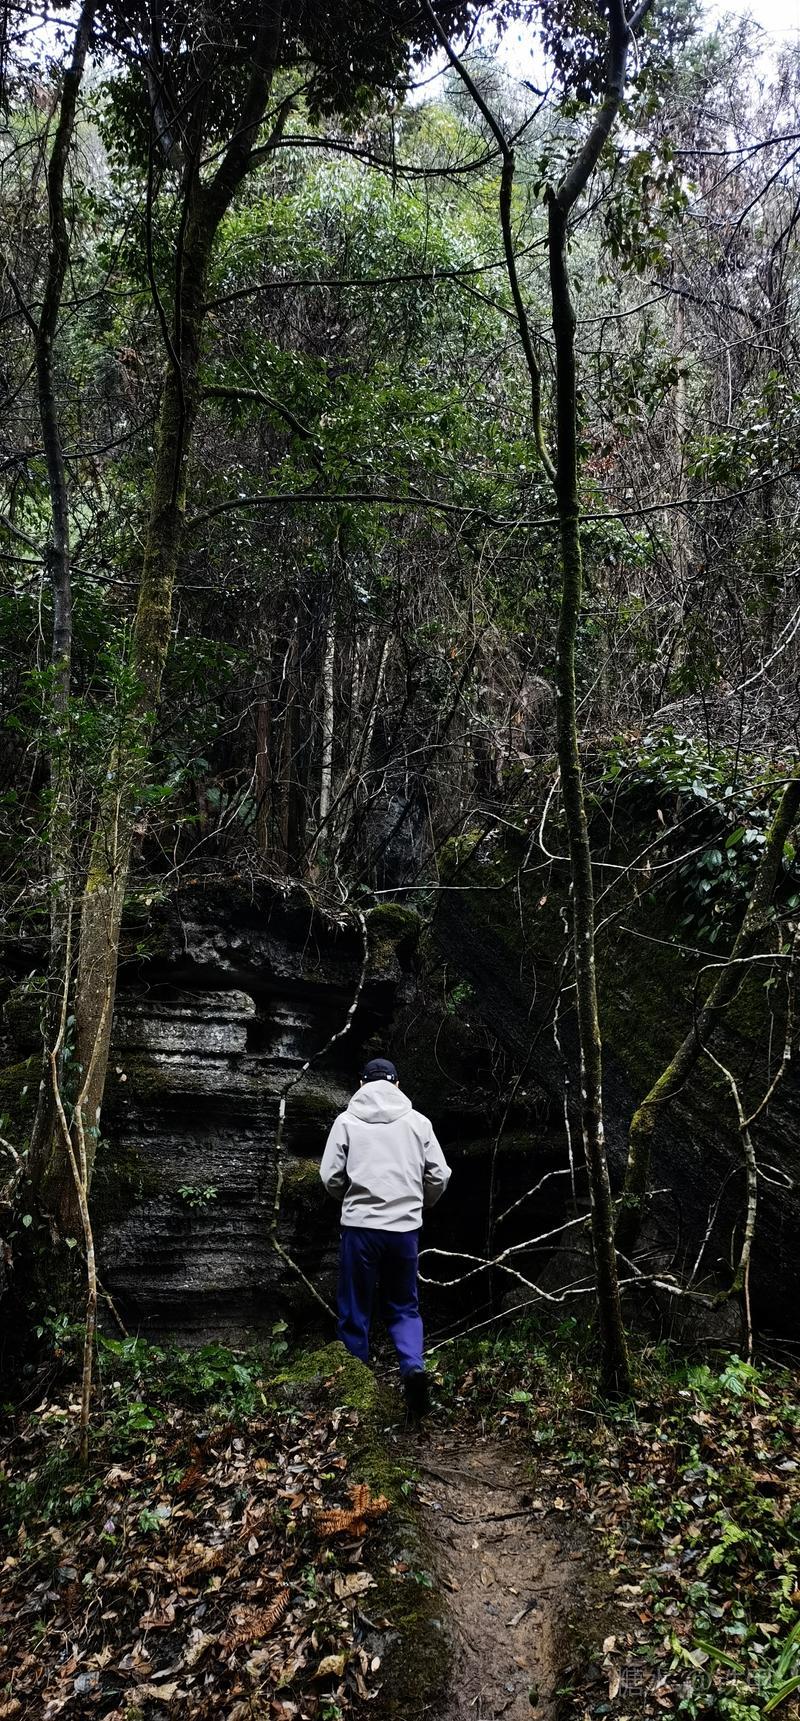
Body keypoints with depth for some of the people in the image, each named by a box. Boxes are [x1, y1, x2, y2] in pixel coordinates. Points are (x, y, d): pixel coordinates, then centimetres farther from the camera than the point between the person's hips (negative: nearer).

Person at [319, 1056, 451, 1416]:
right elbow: (439, 1177, 5)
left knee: (355, 1312, 12)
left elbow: (330, 1178, -2)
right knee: (404, 1307, 15)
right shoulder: (417, 1121, 6)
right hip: (406, 1227, 2)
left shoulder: (347, 1120, 1)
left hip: (360, 1226, -1)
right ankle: (414, 1367, -8)